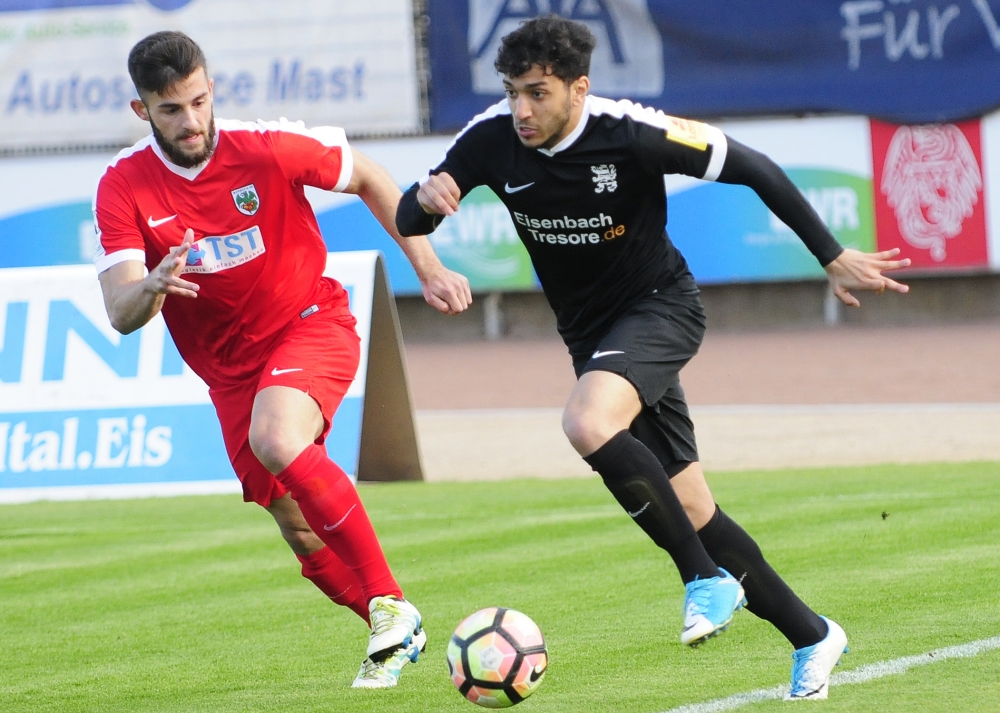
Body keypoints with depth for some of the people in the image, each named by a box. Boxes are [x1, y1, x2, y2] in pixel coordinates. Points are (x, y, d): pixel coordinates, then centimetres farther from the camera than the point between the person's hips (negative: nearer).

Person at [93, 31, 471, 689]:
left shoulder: (267, 149, -16)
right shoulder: (124, 188, -13)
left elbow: (369, 178, 2)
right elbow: (122, 315, -21)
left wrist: (429, 270, -1)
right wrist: (151, 288, -44)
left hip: (311, 322, -4)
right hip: (230, 370, 4)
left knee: (276, 440, -33)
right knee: (300, 531, 3)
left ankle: (390, 607, -26)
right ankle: (399, 636, 25)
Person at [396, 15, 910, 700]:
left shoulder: (631, 133, -24)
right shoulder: (493, 138, -13)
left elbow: (751, 168, -15)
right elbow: (407, 223, -9)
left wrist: (834, 257, -12)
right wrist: (426, 197, -34)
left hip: (661, 307, -6)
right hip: (591, 331, 6)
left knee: (589, 425, -34)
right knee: (691, 509, 6)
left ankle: (706, 578, -19)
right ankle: (811, 636, 21)